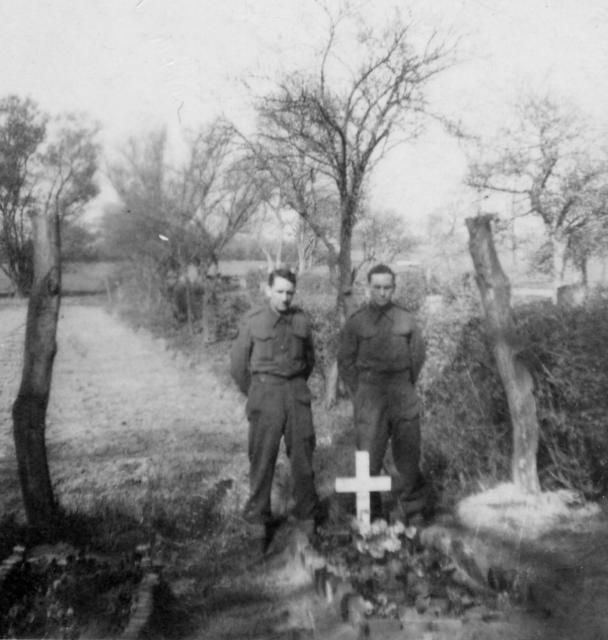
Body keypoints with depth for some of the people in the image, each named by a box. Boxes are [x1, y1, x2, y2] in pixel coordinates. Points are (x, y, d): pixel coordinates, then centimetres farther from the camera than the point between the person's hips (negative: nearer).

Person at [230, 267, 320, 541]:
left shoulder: (302, 321, 4)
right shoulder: (253, 321, -3)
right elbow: (238, 362, 5)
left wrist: (298, 385, 14)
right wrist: (253, 393, 8)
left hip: (297, 392, 2)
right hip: (265, 391, -2)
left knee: (302, 454, 6)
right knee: (262, 457, 2)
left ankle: (306, 513, 21)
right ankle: (258, 516, 15)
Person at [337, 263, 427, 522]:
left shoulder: (406, 320, 6)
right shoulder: (356, 322, 1)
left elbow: (418, 354, 15)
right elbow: (345, 361, 4)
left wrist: (406, 386, 10)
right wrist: (359, 394, 0)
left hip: (402, 394, 2)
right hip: (369, 393, -2)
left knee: (408, 453, 7)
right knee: (368, 455, -1)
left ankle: (410, 506, 24)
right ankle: (370, 513, 11)